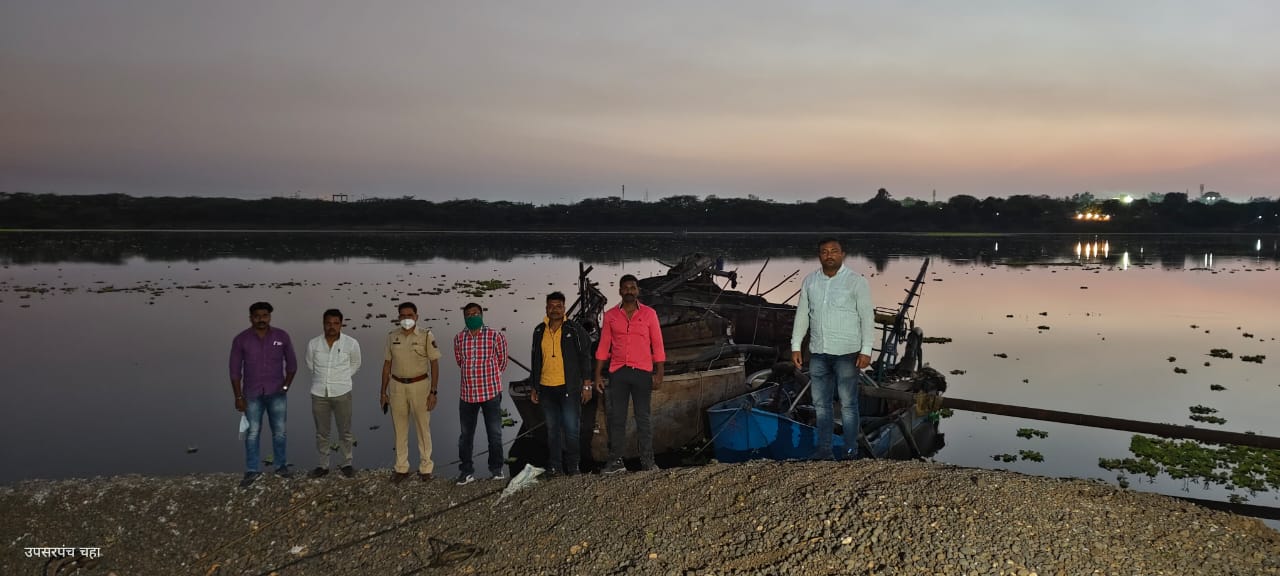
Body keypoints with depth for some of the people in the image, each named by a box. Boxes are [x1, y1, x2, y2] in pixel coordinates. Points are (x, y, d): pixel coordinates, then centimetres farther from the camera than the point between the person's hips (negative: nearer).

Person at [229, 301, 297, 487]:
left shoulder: (282, 336, -6)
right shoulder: (241, 340, -8)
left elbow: (291, 363, 3)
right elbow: (235, 370, -4)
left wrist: (285, 387, -3)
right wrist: (238, 397, -6)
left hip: (276, 393, 1)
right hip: (252, 394, -1)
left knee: (279, 431, 7)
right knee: (252, 433, 4)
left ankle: (281, 467, 20)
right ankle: (252, 471, 14)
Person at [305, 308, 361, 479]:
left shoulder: (351, 344, -10)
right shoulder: (313, 344, -7)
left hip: (342, 393, -1)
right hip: (319, 394, 1)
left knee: (345, 432, 9)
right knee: (321, 433, 12)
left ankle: (346, 464, 24)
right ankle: (323, 465, 25)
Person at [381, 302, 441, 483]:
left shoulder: (426, 336, -7)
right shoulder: (392, 336, 3)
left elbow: (434, 364, -5)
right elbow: (387, 364, 9)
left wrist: (433, 392, -9)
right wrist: (383, 392, 8)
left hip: (419, 385, -3)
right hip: (397, 386, 3)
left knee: (423, 427, 5)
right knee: (399, 428, 9)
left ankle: (426, 467, 18)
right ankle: (401, 468, 20)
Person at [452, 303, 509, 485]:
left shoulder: (495, 336, -6)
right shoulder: (459, 339, 2)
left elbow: (502, 361, 7)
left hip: (491, 393, -2)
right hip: (467, 393, 2)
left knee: (495, 434, 7)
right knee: (466, 435, 9)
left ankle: (496, 469, 22)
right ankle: (466, 471, 19)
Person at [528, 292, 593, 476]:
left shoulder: (574, 330, -1)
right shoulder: (539, 331, 11)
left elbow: (585, 357, 0)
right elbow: (535, 361, 17)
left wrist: (586, 385, -5)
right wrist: (534, 388, 15)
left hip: (569, 388, -4)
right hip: (546, 388, 4)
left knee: (571, 428, -3)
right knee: (552, 429, 8)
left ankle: (572, 466, 8)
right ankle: (554, 466, 15)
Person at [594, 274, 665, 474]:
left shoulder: (649, 314, 3)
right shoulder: (610, 315, 7)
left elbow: (657, 346, 3)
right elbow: (603, 347, 9)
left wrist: (659, 373, -5)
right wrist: (598, 375, 5)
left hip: (642, 372, -2)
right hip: (617, 373, 2)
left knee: (643, 418, 2)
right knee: (615, 417, 2)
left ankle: (647, 462, 7)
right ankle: (615, 461, 8)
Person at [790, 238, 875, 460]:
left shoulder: (856, 281, -5)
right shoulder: (810, 281, 7)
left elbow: (867, 317, -7)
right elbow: (802, 315, 12)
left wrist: (866, 350, -12)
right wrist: (796, 346, 8)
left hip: (846, 353, -5)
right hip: (818, 352, 5)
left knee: (848, 404, 0)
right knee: (820, 404, 10)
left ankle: (851, 451, 8)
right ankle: (824, 450, 19)